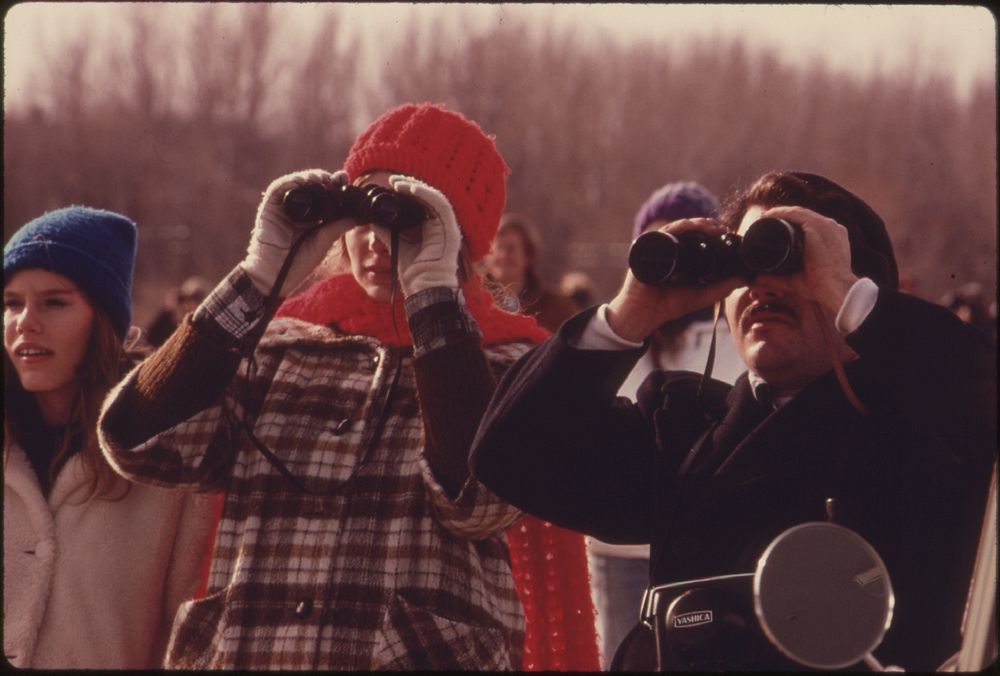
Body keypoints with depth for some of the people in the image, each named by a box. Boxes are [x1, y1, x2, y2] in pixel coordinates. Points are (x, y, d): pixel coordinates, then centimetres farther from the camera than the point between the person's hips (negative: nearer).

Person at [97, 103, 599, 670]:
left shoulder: (503, 363, 2)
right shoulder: (278, 343, 8)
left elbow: (478, 498, -19)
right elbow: (143, 444, -7)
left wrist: (431, 290, -15)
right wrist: (264, 275, -8)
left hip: (425, 655, -2)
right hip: (245, 651, 2)